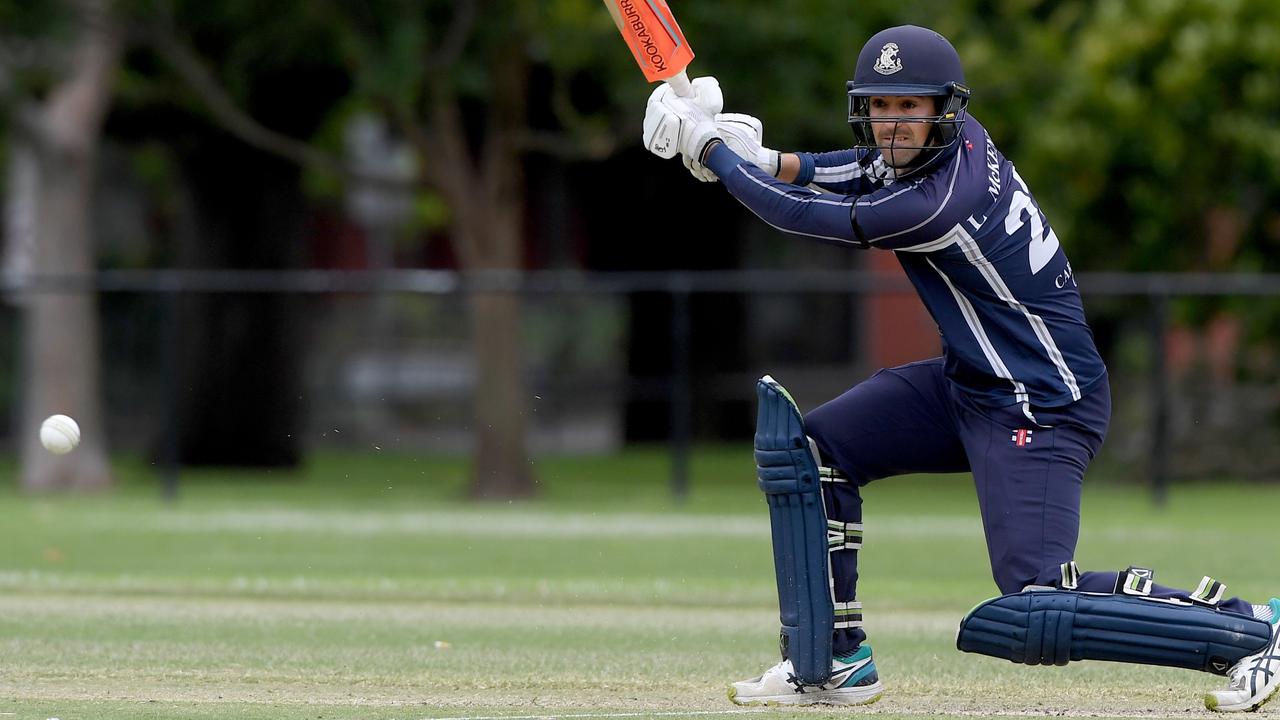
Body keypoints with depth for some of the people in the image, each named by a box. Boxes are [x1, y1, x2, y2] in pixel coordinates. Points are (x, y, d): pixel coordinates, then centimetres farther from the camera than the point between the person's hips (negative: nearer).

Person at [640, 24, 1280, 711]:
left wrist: (710, 148, -4)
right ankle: (830, 661, 14)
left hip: (1041, 410, -10)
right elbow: (872, 167, 20)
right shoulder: (960, 138, -3)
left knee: (1037, 601, -20)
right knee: (809, 450, 8)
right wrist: (762, 158, 5)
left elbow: (799, 215, -17)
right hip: (970, 383, 10)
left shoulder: (938, 205, -28)